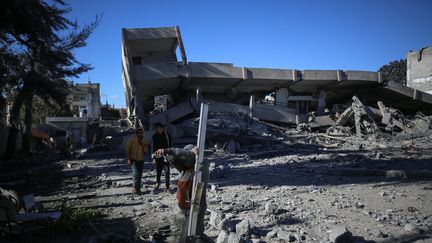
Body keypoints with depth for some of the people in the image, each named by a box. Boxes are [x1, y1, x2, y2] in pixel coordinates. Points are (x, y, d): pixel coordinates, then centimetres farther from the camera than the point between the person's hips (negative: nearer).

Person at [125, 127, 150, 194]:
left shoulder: (145, 141, 6)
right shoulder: (132, 139, -5)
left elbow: (146, 151, 4)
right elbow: (127, 149, -3)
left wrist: (143, 145, -12)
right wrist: (129, 159, -7)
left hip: (141, 160, 4)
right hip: (133, 159, -4)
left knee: (140, 175, 5)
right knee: (136, 173, -16)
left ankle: (138, 188, 13)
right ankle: (134, 188, -8)